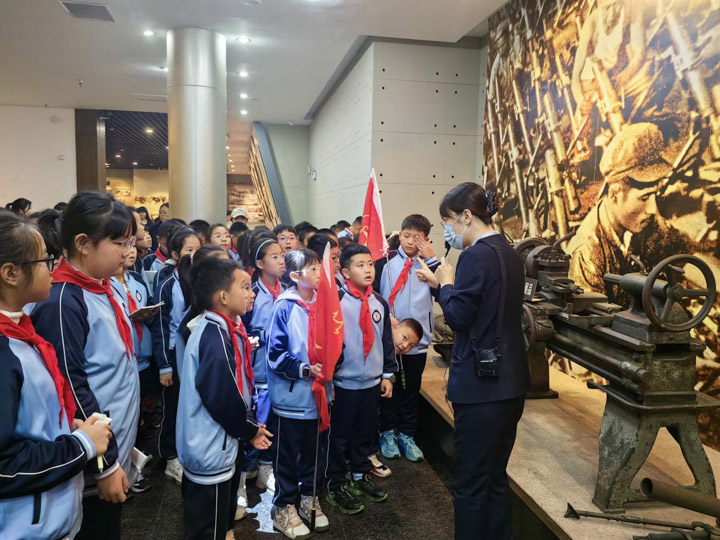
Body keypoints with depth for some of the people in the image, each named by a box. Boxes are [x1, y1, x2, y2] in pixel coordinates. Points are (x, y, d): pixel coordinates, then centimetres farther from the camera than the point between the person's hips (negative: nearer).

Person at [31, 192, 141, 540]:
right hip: (92, 468, -8)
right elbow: (70, 391, -23)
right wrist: (104, 463, -17)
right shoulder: (63, 302, -22)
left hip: (117, 449, 8)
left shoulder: (104, 290, 5)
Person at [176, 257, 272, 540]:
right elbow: (222, 397, -26)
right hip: (210, 450, -10)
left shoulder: (218, 329, 6)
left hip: (216, 447, 10)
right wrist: (249, 429, -10)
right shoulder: (215, 336, -25)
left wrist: (249, 426, 5)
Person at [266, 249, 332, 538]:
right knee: (288, 454, 11)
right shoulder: (284, 306, -13)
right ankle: (283, 508, 28)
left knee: (314, 450, 18)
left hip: (318, 391, 5)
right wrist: (304, 370, -23)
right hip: (292, 393, -5)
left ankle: (310, 498, 37)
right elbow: (275, 353, -13)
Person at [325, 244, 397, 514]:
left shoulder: (380, 303, 4)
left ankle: (361, 476, 38)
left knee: (366, 433, 18)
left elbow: (386, 340, 10)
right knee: (340, 436, 8)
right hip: (344, 382, -5)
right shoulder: (336, 301, -13)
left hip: (372, 381, 5)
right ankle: (336, 486, 25)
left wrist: (388, 375, 11)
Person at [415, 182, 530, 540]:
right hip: (509, 382, 9)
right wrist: (442, 284, 11)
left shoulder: (476, 255, -16)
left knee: (471, 483, 4)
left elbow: (457, 316, -19)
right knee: (496, 478, 19)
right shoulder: (508, 253, 12)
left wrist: (446, 283, -3)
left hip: (481, 384, -9)